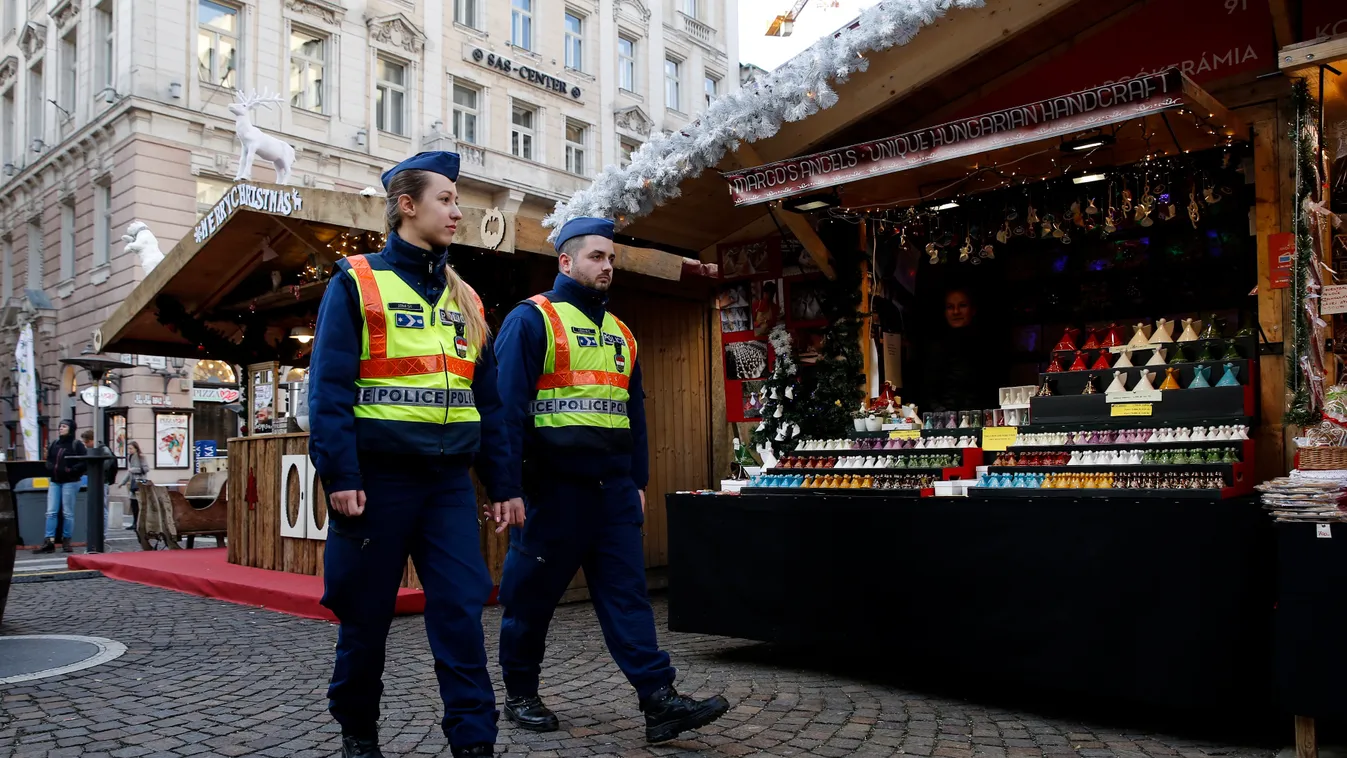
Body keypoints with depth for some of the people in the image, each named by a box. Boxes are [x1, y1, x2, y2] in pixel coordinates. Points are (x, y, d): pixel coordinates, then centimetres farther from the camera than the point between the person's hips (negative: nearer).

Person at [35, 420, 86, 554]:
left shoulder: (77, 445, -4)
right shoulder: (55, 444, 13)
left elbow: (85, 463, -11)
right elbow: (48, 460, 20)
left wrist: (70, 470, -19)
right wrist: (50, 468, -1)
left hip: (70, 482, -6)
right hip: (54, 482, 6)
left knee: (67, 513, 1)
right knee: (51, 512, 0)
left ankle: (66, 541, 9)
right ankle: (49, 542, -1)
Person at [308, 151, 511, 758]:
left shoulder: (463, 298, 14)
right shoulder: (357, 282, 0)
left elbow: (488, 397, 14)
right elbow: (329, 387, -8)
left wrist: (502, 481, 9)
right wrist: (339, 476, -16)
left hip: (450, 480, 4)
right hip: (380, 477, -3)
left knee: (461, 610, -2)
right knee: (367, 615, 9)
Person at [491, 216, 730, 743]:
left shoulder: (620, 334, 18)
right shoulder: (531, 319, -3)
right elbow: (507, 406, -11)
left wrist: (638, 481, 16)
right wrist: (505, 483, -17)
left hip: (613, 487, 6)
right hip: (554, 486, -5)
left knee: (627, 592, 2)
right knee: (532, 596, 7)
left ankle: (659, 701, 0)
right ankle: (520, 695, 23)